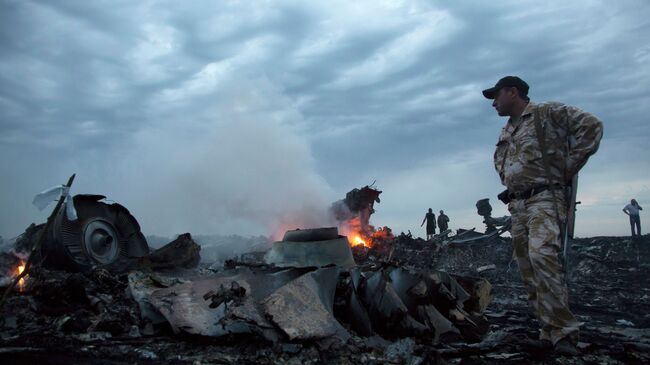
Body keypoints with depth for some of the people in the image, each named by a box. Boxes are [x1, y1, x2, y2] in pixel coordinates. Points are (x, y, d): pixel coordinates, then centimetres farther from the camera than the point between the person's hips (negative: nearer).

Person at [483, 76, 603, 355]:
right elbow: (499, 161, 37)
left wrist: (569, 168, -11)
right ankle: (550, 333, 13)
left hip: (545, 198, -8)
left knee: (541, 254, -28)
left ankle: (563, 331, -20)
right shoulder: (506, 132, 21)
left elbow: (591, 126, -11)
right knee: (529, 271, 5)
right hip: (517, 206, 8)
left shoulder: (548, 113, -2)